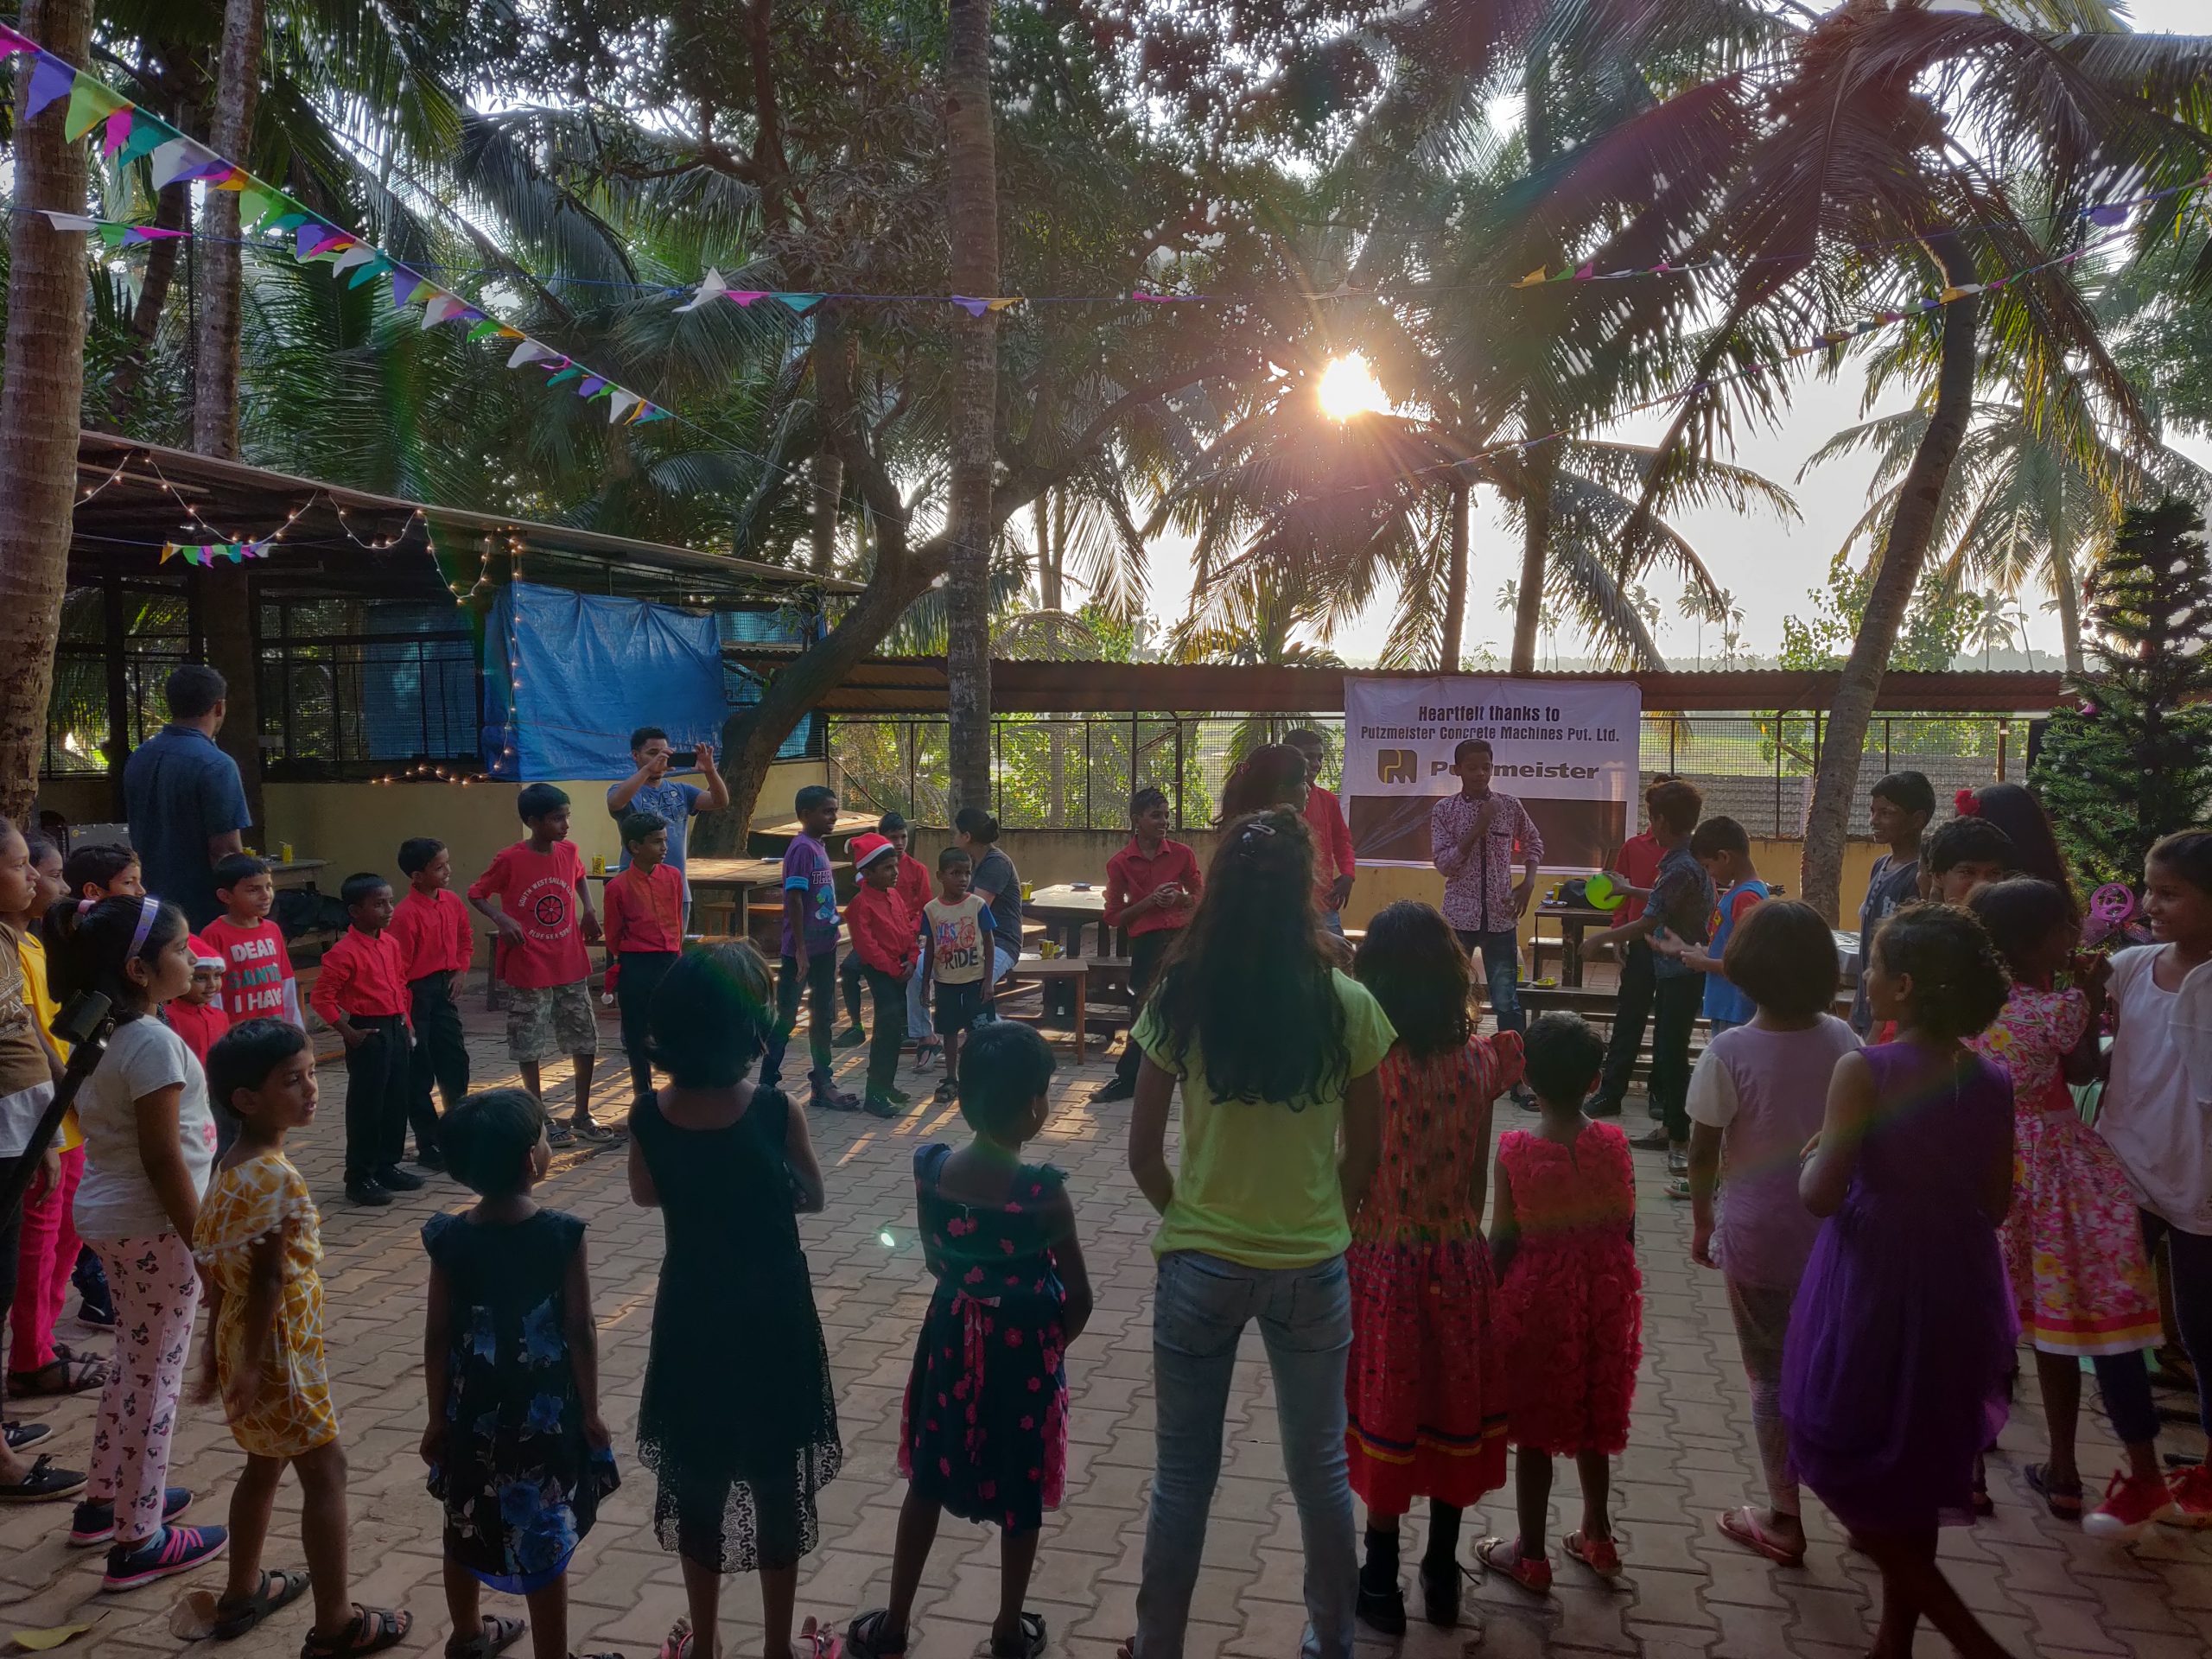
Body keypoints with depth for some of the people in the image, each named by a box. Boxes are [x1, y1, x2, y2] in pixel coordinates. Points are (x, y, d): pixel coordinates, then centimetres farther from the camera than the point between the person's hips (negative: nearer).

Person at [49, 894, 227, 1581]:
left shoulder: (103, 1034, 5)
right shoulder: (153, 1041, -22)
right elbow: (162, 1159, -22)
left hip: (109, 1215, 9)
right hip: (153, 1225, -9)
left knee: (134, 1363, 23)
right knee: (157, 1377, 2)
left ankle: (105, 1500, 38)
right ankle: (139, 1541, 13)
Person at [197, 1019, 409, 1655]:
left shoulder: (233, 1166, 4)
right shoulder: (276, 1177, -25)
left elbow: (220, 1269, 10)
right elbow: (266, 1278, -24)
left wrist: (218, 1353, 16)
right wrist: (252, 1364, -20)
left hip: (240, 1340, 9)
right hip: (278, 1347, -9)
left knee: (266, 1464, 24)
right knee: (325, 1470, 0)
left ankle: (242, 1592, 40)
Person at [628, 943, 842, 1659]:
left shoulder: (650, 1116, -12)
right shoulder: (777, 1112, -21)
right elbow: (811, 1197, -4)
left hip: (690, 1317, 3)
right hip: (771, 1319, -2)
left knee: (697, 1481, 19)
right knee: (777, 1483, 14)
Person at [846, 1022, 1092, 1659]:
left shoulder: (930, 1169, -13)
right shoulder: (1044, 1193, -25)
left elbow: (936, 1262, 2)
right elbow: (1078, 1301, -16)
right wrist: (1047, 1344, 4)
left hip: (950, 1339, 4)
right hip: (1022, 1353, -3)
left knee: (927, 1482, 20)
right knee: (1021, 1496, 17)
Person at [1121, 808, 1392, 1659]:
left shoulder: (1181, 998, -10)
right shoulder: (1347, 1005, -10)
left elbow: (1143, 1155, -4)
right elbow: (1365, 1153, -1)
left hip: (1199, 1262, 0)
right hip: (1312, 1266, 1)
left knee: (1183, 1473, 15)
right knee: (1318, 1469, 19)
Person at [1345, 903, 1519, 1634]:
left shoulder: (1365, 1060, -17)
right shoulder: (1477, 1058, -8)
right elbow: (1479, 1176, 3)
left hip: (1382, 1260, -3)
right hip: (1457, 1260, 3)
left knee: (1384, 1409, 10)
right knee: (1452, 1408, 16)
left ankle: (1381, 1584, 22)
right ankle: (1442, 1577, 29)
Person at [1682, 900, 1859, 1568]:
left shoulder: (1730, 1051, -19)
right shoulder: (1842, 1040, -7)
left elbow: (1703, 1149, -11)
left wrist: (1701, 1218, 5)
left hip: (1758, 1232, -4)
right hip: (1834, 1225, 4)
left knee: (1771, 1375, 11)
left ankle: (1786, 1520, 22)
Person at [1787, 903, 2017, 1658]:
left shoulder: (1865, 1072, -20)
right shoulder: (1994, 1081, -4)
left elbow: (1820, 1195, -22)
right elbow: (1996, 1205, 4)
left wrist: (1813, 1156, -1)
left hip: (1870, 1285, -6)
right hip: (1956, 1287, 6)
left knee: (1845, 1463, 12)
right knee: (1914, 1468, 21)